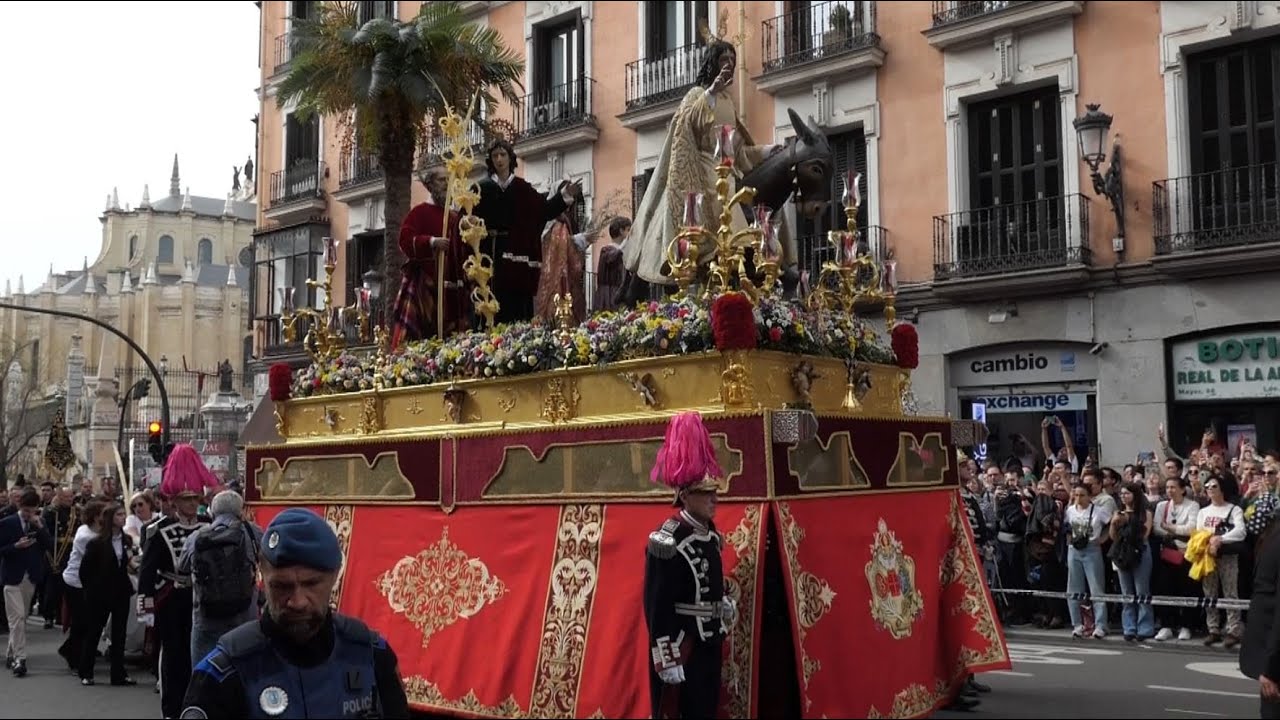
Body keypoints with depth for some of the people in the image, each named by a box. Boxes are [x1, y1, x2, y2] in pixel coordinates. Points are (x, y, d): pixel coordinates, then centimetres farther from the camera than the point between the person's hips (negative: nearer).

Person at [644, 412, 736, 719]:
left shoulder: (710, 534, 7)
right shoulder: (668, 542, -18)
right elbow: (657, 608, -20)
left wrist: (725, 605, 3)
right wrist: (666, 660, -21)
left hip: (709, 644, 8)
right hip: (681, 647, -8)